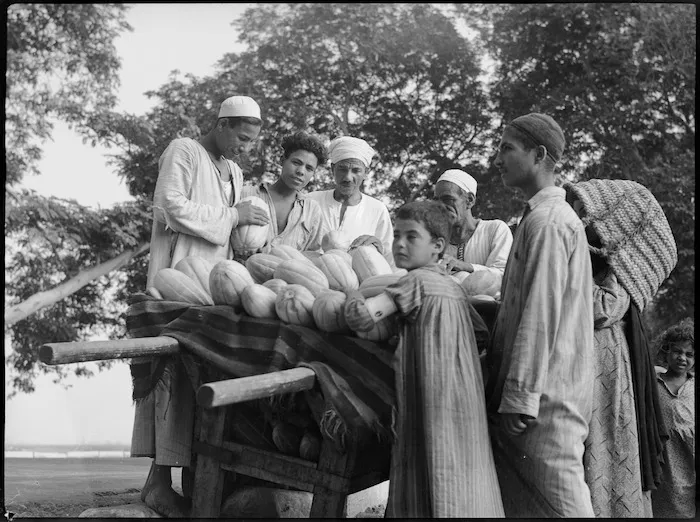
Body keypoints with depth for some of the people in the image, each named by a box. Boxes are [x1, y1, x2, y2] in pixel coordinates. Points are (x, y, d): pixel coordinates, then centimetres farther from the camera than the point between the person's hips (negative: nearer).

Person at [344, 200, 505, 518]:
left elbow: (363, 316, -19)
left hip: (432, 416, -8)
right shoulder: (453, 287, 14)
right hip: (465, 418, 8)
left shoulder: (417, 280, -9)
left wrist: (351, 294, 1)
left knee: (432, 500, -4)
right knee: (463, 497, 11)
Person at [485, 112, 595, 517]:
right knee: (518, 503, 12)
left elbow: (541, 315, -19)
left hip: (543, 396, -10)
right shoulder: (559, 216, 19)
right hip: (547, 393, 10)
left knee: (559, 503, -6)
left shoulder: (547, 221, -13)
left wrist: (520, 398, -20)